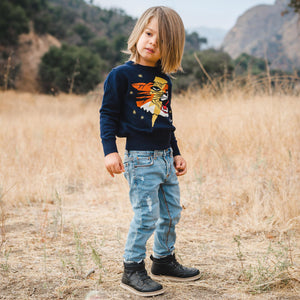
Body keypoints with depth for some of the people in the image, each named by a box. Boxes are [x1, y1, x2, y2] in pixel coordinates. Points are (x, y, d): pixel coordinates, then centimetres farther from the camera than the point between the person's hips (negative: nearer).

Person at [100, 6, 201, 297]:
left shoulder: (164, 80, 12)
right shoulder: (121, 75, -7)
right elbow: (107, 114, -7)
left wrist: (176, 153, 20)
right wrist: (110, 151, -16)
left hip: (165, 157, 7)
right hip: (140, 159, -7)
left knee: (171, 212, 15)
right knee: (146, 216, -7)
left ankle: (163, 260, 32)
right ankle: (132, 271, 9)